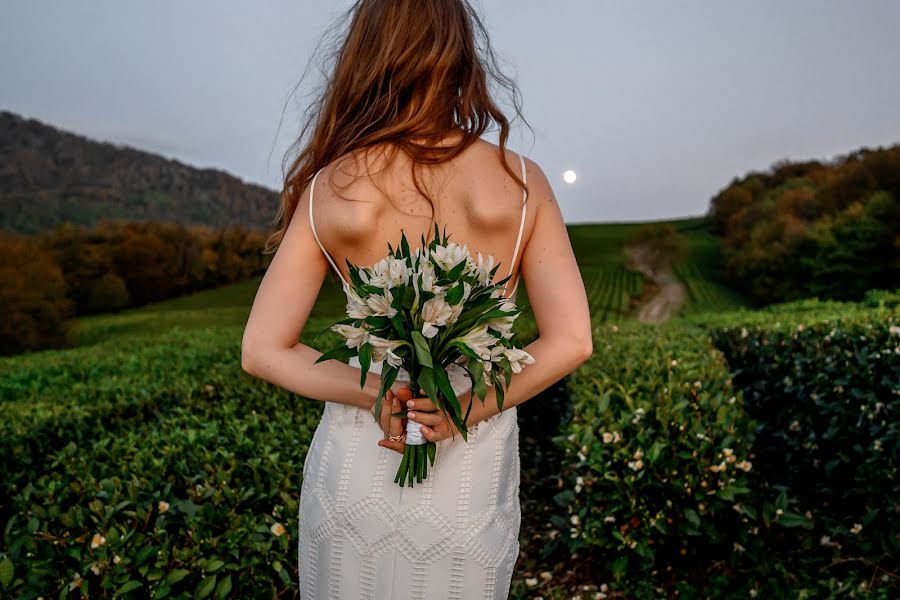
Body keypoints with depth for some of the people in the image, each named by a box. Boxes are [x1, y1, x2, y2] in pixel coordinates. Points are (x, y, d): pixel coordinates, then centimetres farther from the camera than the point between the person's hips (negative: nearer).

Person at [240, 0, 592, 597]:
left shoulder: (330, 188, -10)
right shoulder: (521, 180, -11)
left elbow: (262, 351, -9)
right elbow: (571, 341, -11)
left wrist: (375, 393, -14)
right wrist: (468, 408, -15)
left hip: (356, 457, 1)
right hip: (475, 473, 0)